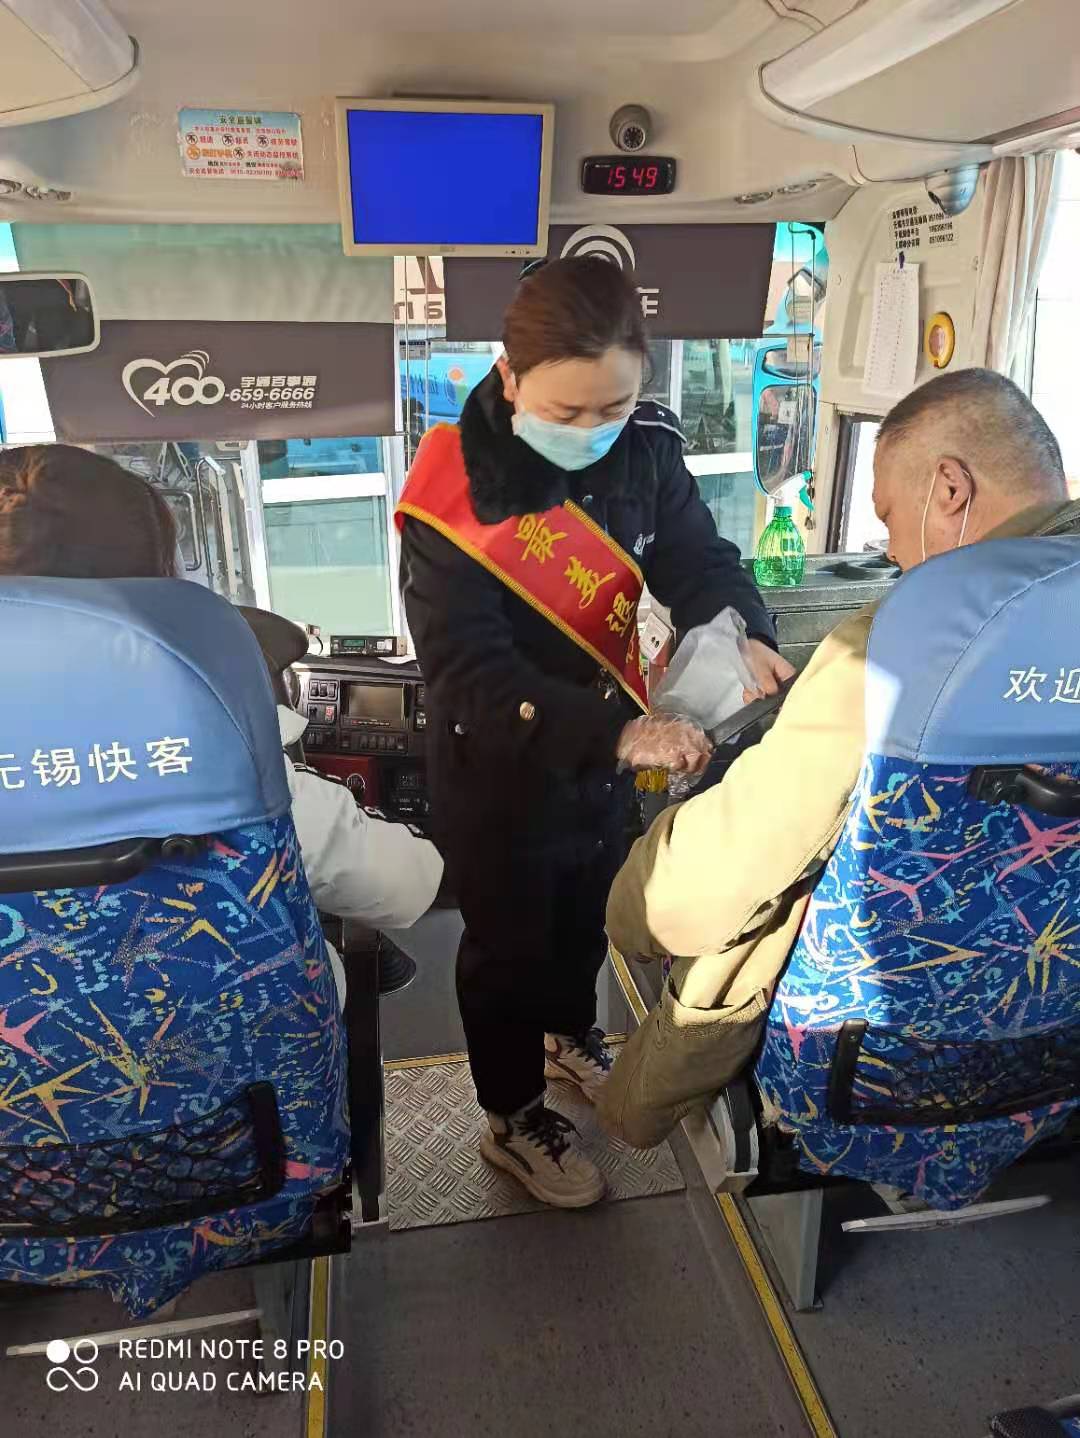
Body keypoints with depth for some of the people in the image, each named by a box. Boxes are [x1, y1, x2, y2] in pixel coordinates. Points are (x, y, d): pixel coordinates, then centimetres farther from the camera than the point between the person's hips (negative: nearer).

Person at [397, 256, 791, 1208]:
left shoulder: (647, 448, -11)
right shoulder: (454, 492, -27)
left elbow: (696, 557, -10)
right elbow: (469, 667, -33)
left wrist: (743, 634, -33)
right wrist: (618, 732, -44)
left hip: (605, 750, 6)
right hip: (498, 767, -5)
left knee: (588, 914, 28)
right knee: (509, 943, 15)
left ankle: (570, 1035, 58)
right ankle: (513, 1120, 39)